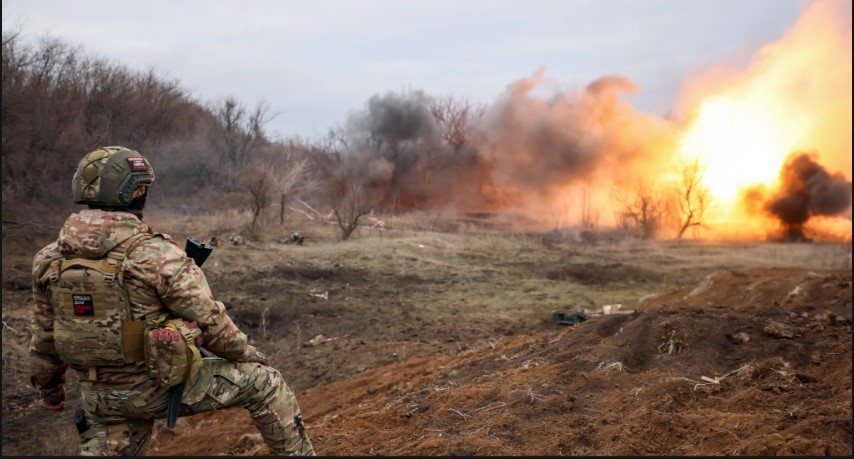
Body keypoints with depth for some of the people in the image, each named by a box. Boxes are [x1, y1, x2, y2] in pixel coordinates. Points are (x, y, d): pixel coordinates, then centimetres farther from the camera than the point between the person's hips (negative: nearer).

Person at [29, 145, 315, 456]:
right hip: (162, 385, -5)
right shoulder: (156, 254, -20)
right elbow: (209, 321, -14)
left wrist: (48, 387, 25)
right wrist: (246, 354, 5)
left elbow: (43, 340, 8)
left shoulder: (49, 259, -2)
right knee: (263, 382, 9)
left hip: (99, 395, 5)